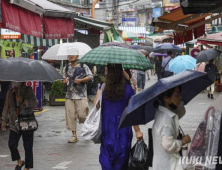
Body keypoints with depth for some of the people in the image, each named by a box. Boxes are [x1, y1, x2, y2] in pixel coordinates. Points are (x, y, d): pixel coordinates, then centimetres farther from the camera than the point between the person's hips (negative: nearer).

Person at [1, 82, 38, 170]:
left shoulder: (29, 90, -2)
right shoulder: (10, 92, 7)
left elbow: (34, 103, -11)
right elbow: (6, 106, 15)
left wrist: (23, 101, -24)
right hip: (14, 123, 3)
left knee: (28, 147, 0)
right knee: (11, 144, -4)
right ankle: (19, 162, 22)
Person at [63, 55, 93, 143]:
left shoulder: (83, 66, 3)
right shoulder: (66, 68, 15)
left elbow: (90, 77, -4)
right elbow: (64, 80, 22)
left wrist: (81, 80, -15)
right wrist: (65, 81, -1)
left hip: (81, 96, -4)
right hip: (69, 96, 4)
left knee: (82, 115, -9)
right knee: (70, 116, -2)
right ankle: (74, 135, 4)